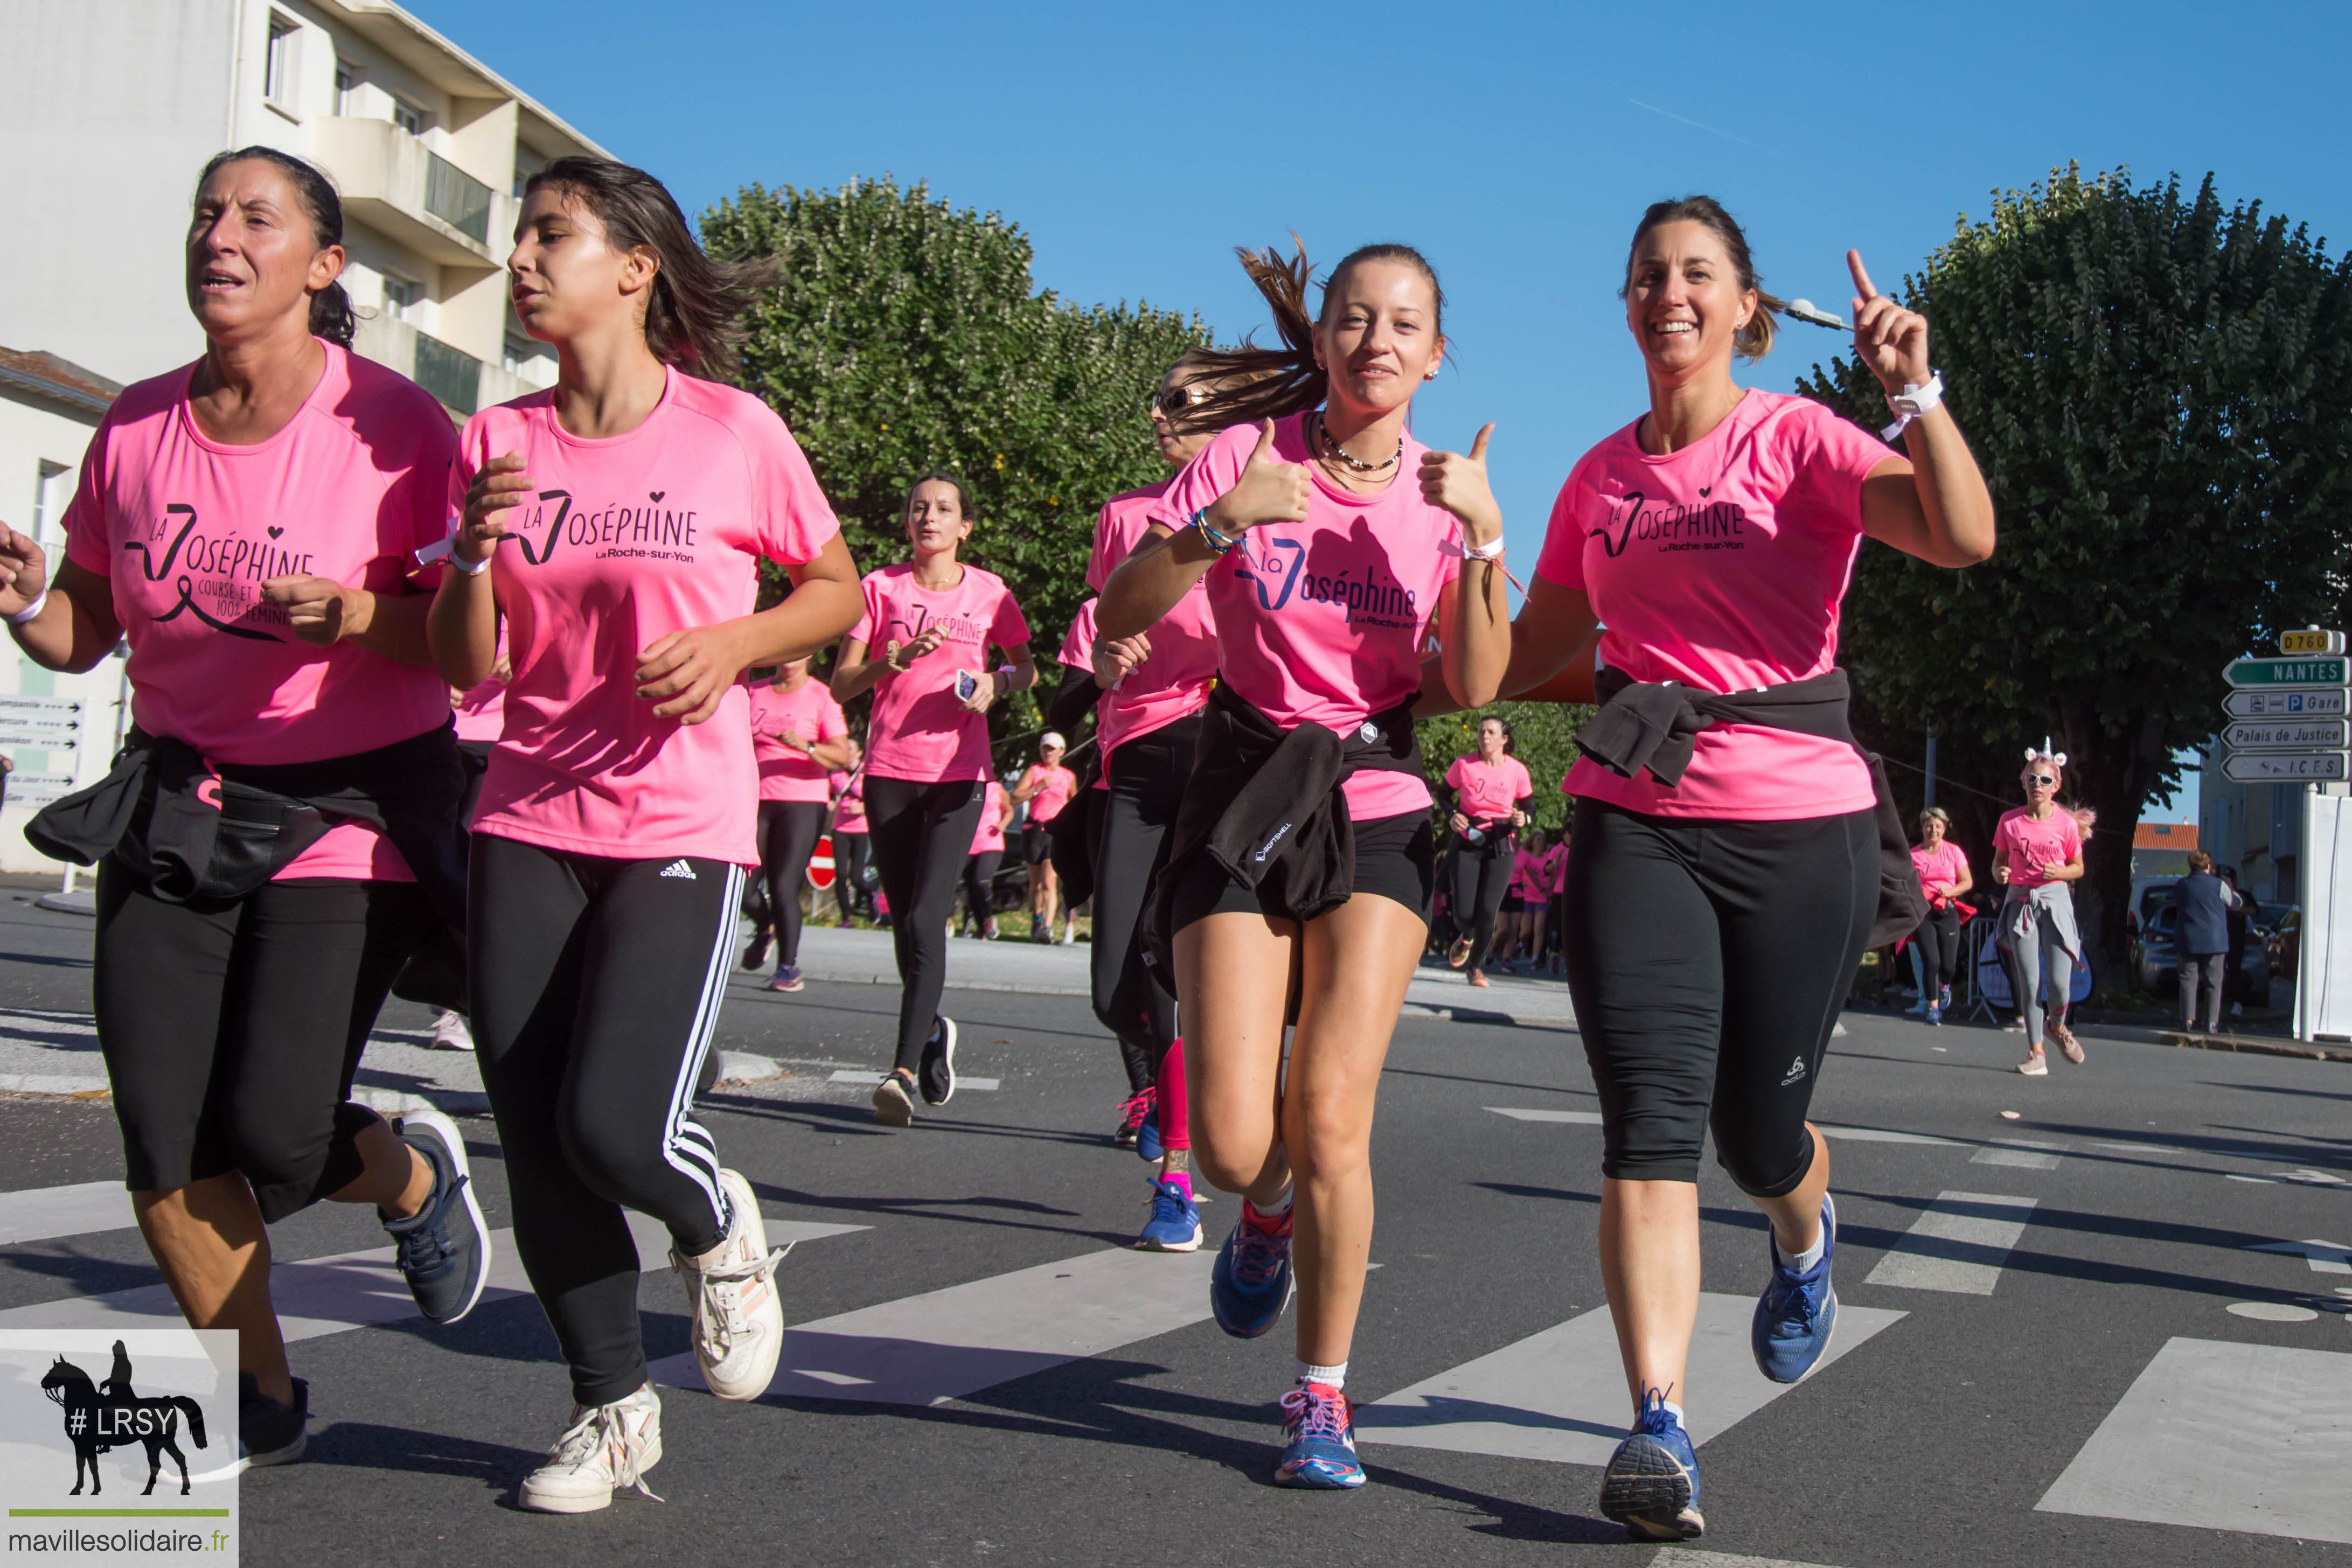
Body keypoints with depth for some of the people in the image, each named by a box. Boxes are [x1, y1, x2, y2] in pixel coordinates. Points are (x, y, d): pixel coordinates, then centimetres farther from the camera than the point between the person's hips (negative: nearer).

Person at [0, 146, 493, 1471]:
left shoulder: (391, 420, -10)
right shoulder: (139, 426, 4)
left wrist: (359, 615, -29)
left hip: (345, 809, -4)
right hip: (175, 803, 5)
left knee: (276, 1141, -12)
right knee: (163, 1148, 1)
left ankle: (416, 1172, 25)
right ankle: (262, 1398, 23)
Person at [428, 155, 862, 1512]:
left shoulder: (733, 431, -4)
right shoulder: (497, 443, 6)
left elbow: (839, 590, 8)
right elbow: (467, 667, 6)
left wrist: (734, 641, -10)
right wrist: (475, 549, -13)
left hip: (683, 826, -4)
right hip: (530, 823, 4)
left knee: (615, 1125, -18)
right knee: (536, 1144, 4)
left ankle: (718, 1223, 19)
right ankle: (613, 1410, 25)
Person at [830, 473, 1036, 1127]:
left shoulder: (988, 592, 6)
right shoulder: (881, 587, 5)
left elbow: (1027, 667, 17)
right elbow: (840, 684, 2)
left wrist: (998, 684, -4)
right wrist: (892, 660, -16)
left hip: (958, 773, -2)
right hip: (889, 771, 2)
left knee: (927, 918, -14)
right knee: (906, 920, 8)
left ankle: (904, 1069, -17)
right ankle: (932, 1030, 33)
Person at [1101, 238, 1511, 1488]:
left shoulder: (1444, 491, 4)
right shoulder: (1250, 452, -2)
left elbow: (1475, 688, -5)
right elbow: (1117, 614, -8)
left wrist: (1485, 539, -17)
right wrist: (1223, 522, -23)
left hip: (1376, 806, 1)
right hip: (1244, 793, -1)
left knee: (1331, 1117, -12)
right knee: (1233, 1143, -8)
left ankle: (1322, 1396, 7)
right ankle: (1266, 1213, 31)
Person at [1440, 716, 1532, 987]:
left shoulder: (1517, 771, -4)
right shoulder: (1463, 765, -5)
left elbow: (1528, 805, 8)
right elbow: (1444, 794, 9)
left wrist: (1523, 818, -14)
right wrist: (1451, 816, -11)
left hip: (1502, 845, 0)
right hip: (1467, 842, 0)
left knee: (1488, 910, -6)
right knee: (1463, 912, -7)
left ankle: (1477, 966, 17)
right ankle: (1466, 938, 32)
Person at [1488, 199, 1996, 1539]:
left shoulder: (1799, 438, -2)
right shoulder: (1600, 479, 12)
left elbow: (1965, 536, -18)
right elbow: (1531, 657, 22)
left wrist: (1915, 388, -26)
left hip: (1800, 824, -2)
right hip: (1637, 822, 3)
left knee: (1760, 1131, 8)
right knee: (1651, 1123, -12)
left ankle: (1806, 1240, 46)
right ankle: (1660, 1427, -12)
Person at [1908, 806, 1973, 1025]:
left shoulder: (1953, 851, 4)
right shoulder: (1913, 855, 3)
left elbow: (1968, 882, 4)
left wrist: (1950, 891, -13)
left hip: (1948, 913, 1)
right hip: (1922, 913, -1)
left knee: (1948, 965, -2)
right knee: (1931, 961, -13)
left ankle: (1944, 985, 37)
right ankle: (1932, 1006, 5)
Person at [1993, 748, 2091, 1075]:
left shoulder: (2067, 824, 0)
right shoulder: (2009, 821, 4)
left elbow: (2078, 868, 9)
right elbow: (1999, 861, 13)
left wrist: (2060, 872, -12)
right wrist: (2000, 873, -9)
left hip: (2055, 901, -1)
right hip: (2020, 902, 1)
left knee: (2059, 980, -9)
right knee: (2029, 982, -4)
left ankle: (2058, 1027, 25)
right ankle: (2036, 1052, 5)